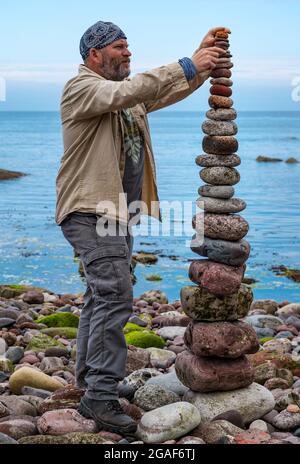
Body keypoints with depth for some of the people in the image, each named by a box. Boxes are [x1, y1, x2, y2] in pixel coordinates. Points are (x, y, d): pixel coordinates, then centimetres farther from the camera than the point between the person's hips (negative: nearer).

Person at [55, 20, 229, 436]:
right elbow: (129, 91, -26)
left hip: (117, 212, 10)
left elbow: (171, 91, 13)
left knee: (102, 296, 15)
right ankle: (102, 398, -17)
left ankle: (90, 382, 27)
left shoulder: (127, 96, 18)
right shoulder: (82, 87, -9)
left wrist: (205, 59, -1)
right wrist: (189, 66, -28)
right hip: (91, 211, -10)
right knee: (115, 296, -18)